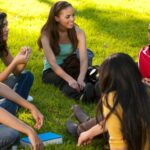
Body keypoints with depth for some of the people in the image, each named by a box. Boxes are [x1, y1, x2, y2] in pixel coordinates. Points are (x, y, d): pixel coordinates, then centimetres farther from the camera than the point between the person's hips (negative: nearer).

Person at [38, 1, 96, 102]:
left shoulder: (78, 32, -12)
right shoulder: (47, 35, -18)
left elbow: (83, 59, -24)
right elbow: (52, 63, -28)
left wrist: (80, 79, -45)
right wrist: (70, 80, -44)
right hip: (52, 71, -3)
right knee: (62, 79, -36)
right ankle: (80, 94, -65)